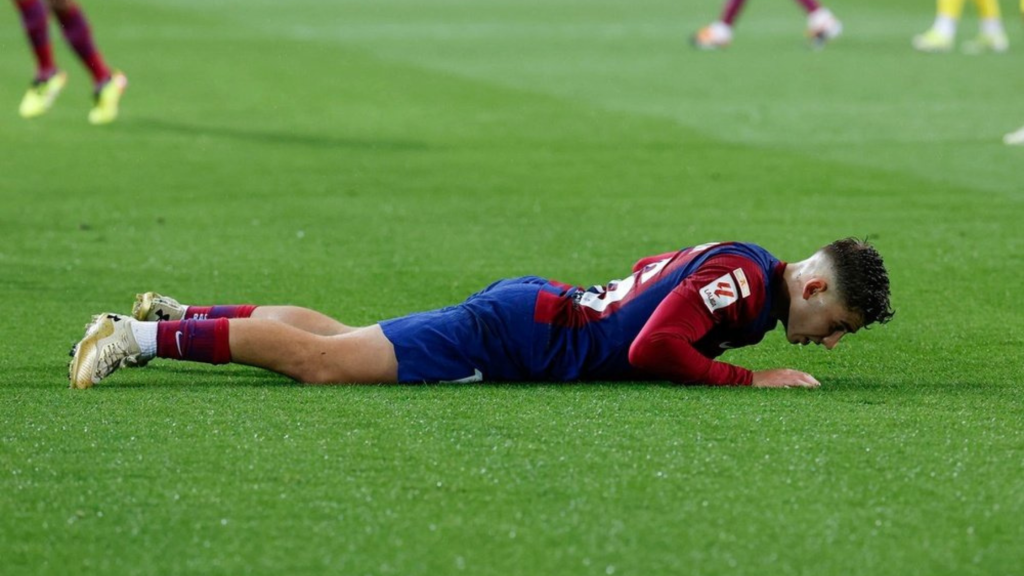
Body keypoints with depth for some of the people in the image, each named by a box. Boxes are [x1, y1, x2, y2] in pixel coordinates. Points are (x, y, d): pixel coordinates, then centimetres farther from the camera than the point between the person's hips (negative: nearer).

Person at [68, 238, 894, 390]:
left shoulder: (731, 260, 10)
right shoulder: (745, 279, -19)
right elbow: (651, 351, -28)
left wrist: (707, 350, 18)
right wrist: (748, 381, -21)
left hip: (531, 311, 9)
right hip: (512, 340, -9)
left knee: (335, 342, 17)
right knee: (322, 362, -10)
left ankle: (178, 317, 22)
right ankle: (153, 336, -7)